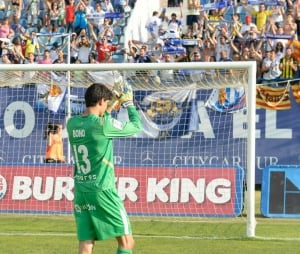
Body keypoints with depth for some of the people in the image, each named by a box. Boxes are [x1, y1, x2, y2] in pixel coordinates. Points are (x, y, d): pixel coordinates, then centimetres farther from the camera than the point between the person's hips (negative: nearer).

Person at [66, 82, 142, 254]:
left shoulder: (72, 124, 5)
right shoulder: (103, 124, -12)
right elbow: (136, 127, 1)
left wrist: (110, 108, 28)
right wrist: (129, 103, 16)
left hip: (80, 193, 6)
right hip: (103, 192, -6)